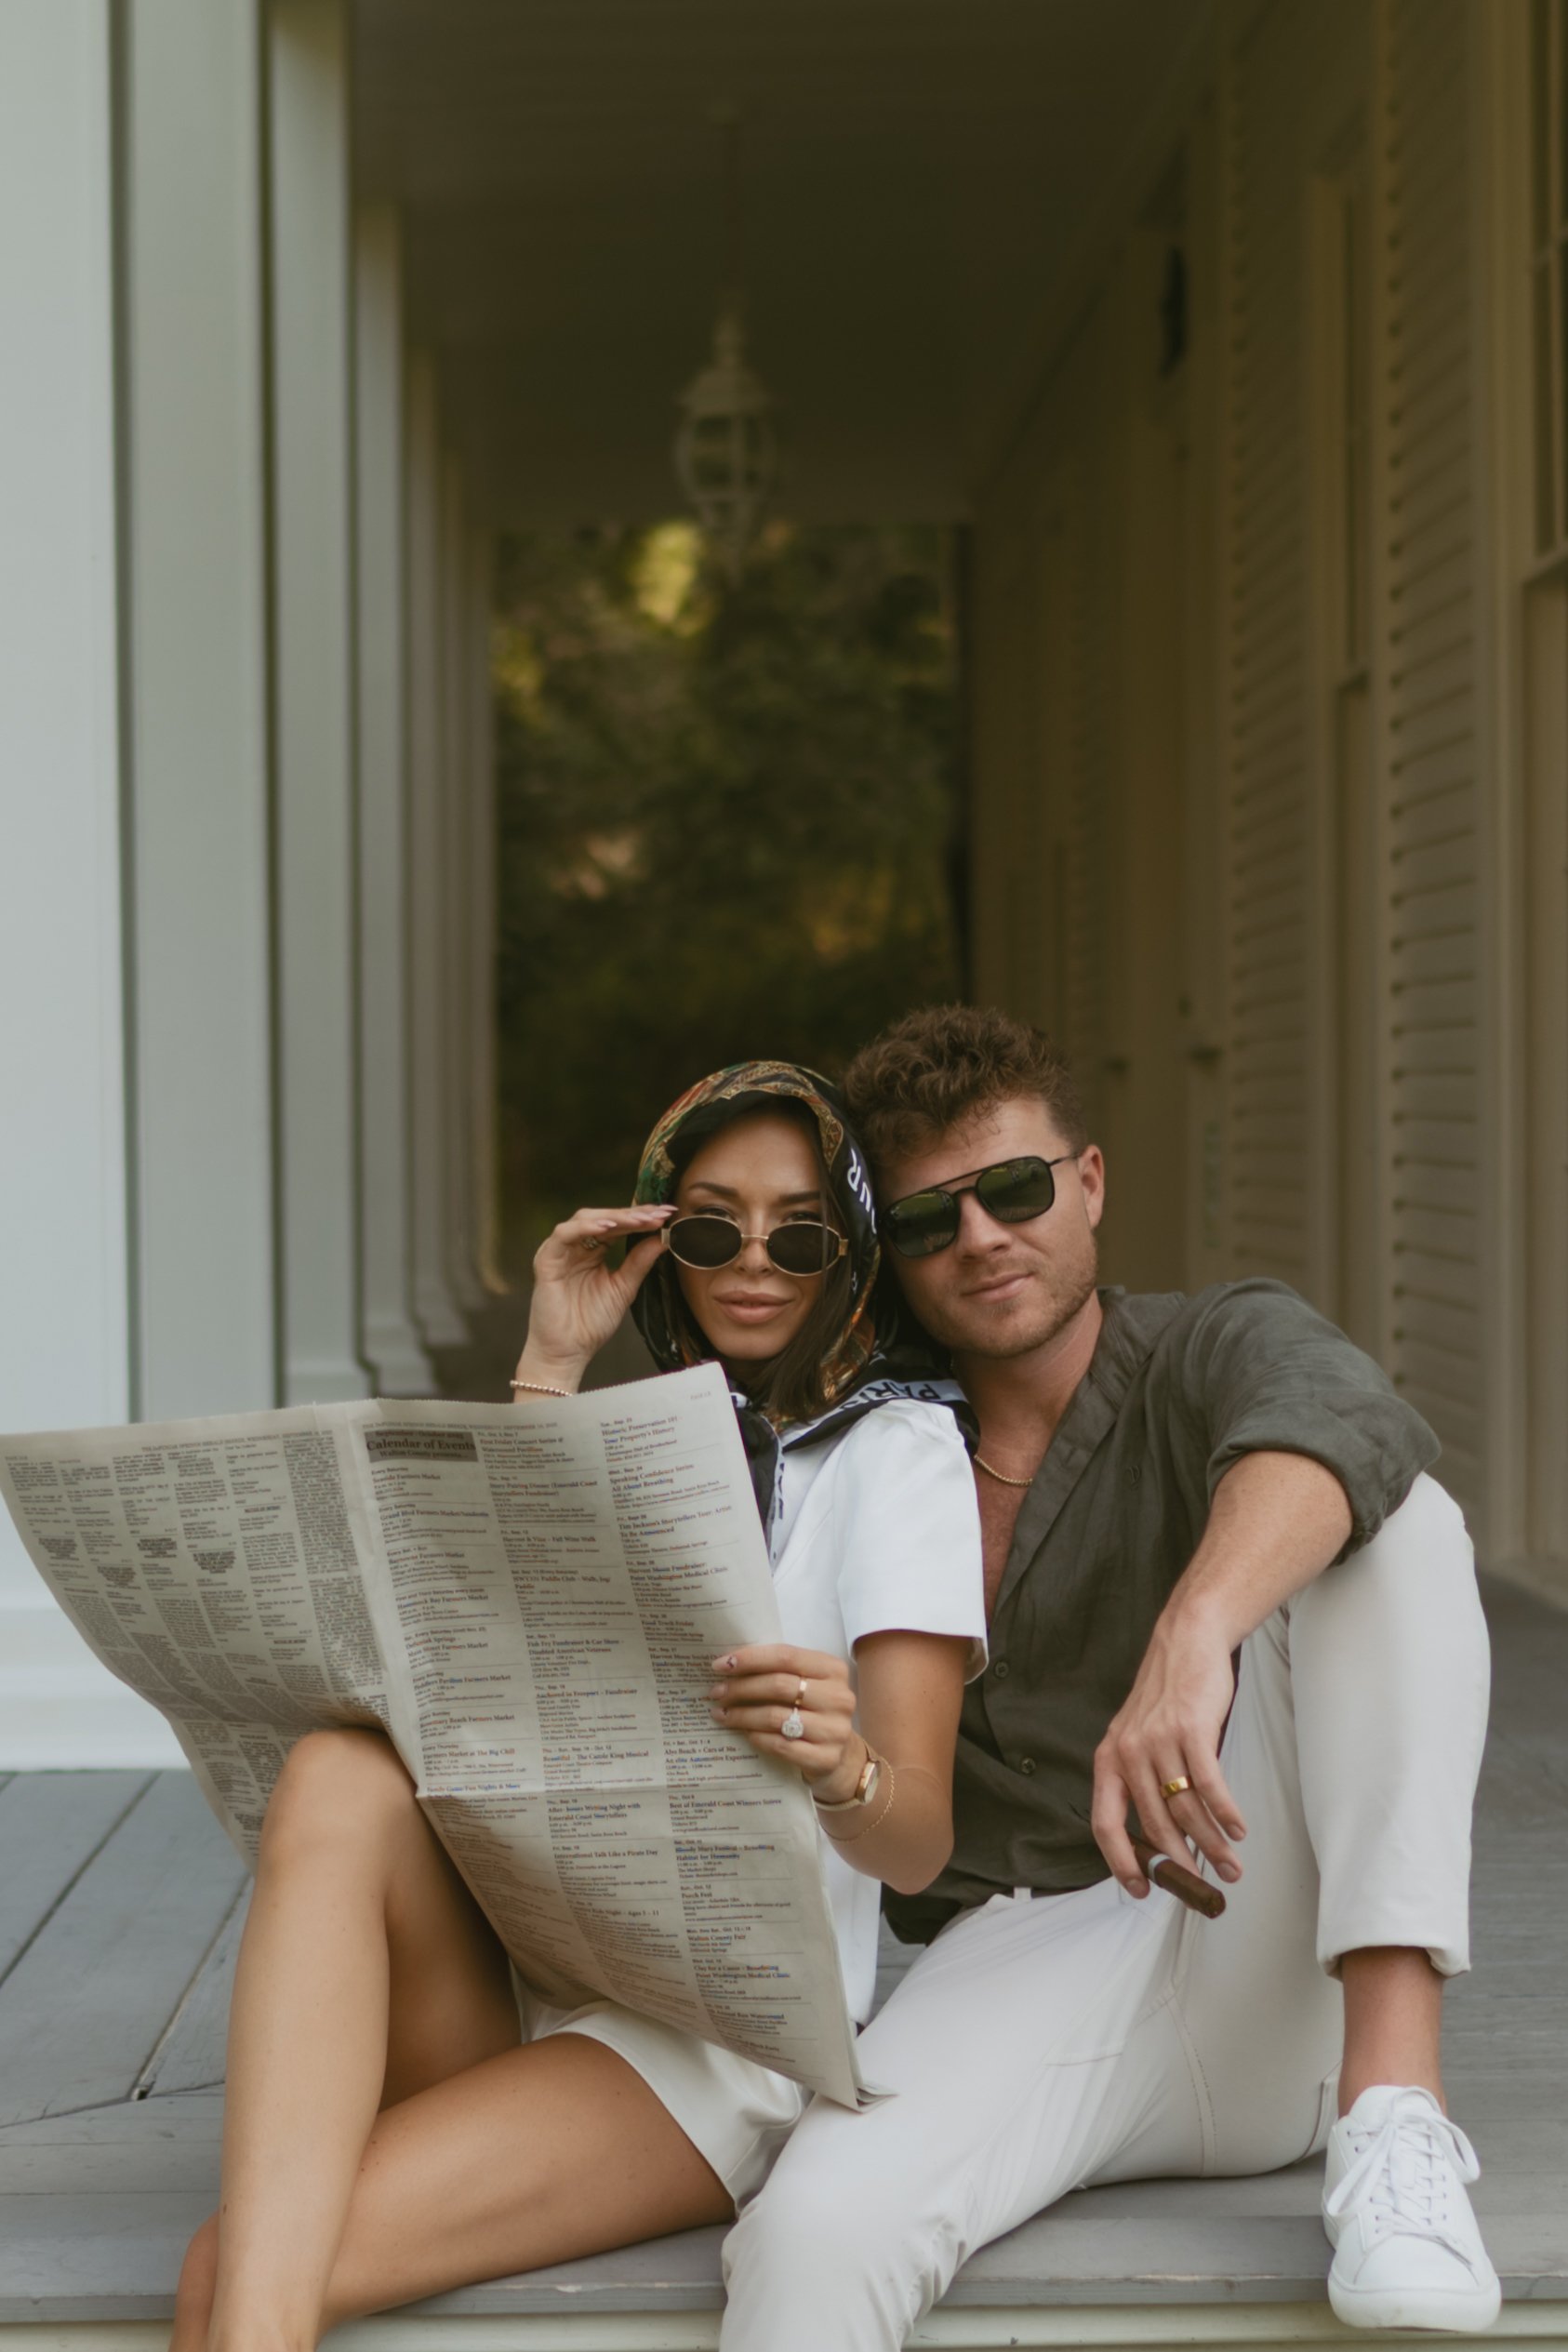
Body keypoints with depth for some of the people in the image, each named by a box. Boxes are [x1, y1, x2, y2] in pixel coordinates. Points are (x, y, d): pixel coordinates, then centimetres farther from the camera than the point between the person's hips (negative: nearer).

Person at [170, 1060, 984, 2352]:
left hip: (725, 2027, -6)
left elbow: (918, 1843, -10)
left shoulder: (896, 1445, 2)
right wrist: (549, 1371, 3)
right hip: (514, 1963, 6)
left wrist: (846, 1772, -35)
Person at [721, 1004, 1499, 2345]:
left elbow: (1332, 1428, -21)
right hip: (1014, 1965, 0)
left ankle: (1394, 2102, -30)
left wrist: (1192, 1639, -42)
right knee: (812, 2234, -34)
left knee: (1397, 1525, -22)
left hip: (1259, 1948, 0)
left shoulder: (1219, 1350, 6)